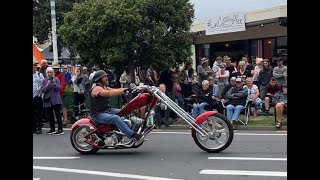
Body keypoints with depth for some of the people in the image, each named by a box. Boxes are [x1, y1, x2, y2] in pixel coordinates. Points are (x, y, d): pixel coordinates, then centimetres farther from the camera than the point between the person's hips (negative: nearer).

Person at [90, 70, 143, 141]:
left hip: (107, 110, 10)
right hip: (98, 115, -10)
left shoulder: (104, 87, 16)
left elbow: (114, 90, 3)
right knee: (116, 118, -31)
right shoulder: (96, 88, -17)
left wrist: (126, 89, -13)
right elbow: (109, 93, -33)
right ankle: (133, 135, -37)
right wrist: (124, 90, -41)